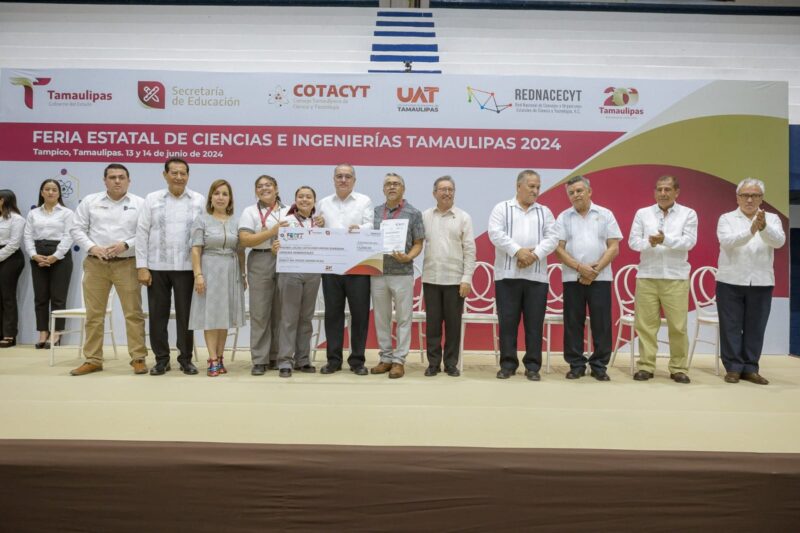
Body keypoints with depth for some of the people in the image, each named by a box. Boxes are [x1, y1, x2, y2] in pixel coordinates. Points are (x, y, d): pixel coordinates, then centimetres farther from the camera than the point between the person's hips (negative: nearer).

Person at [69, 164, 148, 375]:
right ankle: (93, 360, 15)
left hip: (127, 264, -2)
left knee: (133, 312, -1)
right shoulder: (90, 201, 7)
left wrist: (126, 245, -15)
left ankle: (138, 358, 6)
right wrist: (92, 247, -10)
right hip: (95, 264, 2)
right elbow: (78, 229, 6)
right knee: (94, 314, 6)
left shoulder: (139, 204, 3)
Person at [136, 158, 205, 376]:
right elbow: (142, 233, 3)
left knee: (185, 314, 4)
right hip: (157, 266, 1)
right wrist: (142, 266, -3)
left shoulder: (199, 201, 3)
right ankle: (161, 358, 18)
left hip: (186, 267, -1)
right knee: (158, 314, 6)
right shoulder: (152, 199, 5)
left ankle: (186, 358, 17)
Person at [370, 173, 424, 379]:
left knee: (403, 318, 1)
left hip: (402, 273, -3)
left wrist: (408, 257, -17)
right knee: (381, 318, 9)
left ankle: (399, 360, 9)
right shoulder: (375, 212, 10)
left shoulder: (413, 213, 0)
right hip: (378, 272, 4)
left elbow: (418, 244, 0)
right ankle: (386, 358, 20)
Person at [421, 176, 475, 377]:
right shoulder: (425, 216, 6)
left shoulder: (463, 217, 2)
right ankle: (433, 363, 16)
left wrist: (467, 278, -7)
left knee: (453, 323, 5)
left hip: (455, 279, -1)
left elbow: (469, 250, -1)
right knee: (433, 322, 6)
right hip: (431, 278, 1)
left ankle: (451, 363, 16)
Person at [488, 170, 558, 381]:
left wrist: (535, 254, -13)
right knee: (507, 321, 2)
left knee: (534, 323, 3)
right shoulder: (502, 208, 8)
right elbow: (496, 234, -7)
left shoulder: (545, 212, 16)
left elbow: (552, 238, 4)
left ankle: (533, 366, 11)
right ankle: (508, 364, 11)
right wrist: (518, 251, -16)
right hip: (507, 275, -2)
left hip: (537, 276, 2)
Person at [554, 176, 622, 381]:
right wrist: (580, 268, -13)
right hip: (572, 278, 1)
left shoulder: (605, 215, 5)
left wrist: (596, 269, -11)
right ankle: (576, 365, 13)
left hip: (600, 278, 0)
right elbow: (558, 249, -1)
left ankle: (599, 366, 12)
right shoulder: (563, 217, 6)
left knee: (601, 323, 1)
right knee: (573, 324, 3)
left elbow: (614, 247, 0)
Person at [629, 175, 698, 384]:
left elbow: (689, 241, -7)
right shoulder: (642, 213, 9)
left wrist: (666, 240, -23)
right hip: (647, 276, 1)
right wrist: (649, 243, -18)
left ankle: (679, 368, 12)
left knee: (678, 326, 1)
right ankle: (646, 366, 10)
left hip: (676, 277, -1)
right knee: (646, 324, 2)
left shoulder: (688, 214, 6)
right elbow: (633, 241, 2)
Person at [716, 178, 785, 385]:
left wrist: (763, 227, -34)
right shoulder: (727, 219, 2)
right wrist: (751, 230, -33)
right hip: (731, 282, -1)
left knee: (755, 328, 6)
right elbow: (727, 241, -17)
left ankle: (750, 368, 16)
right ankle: (733, 368, 11)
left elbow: (779, 241, -14)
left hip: (761, 283, 2)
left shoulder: (772, 219, 5)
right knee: (731, 327, 2)